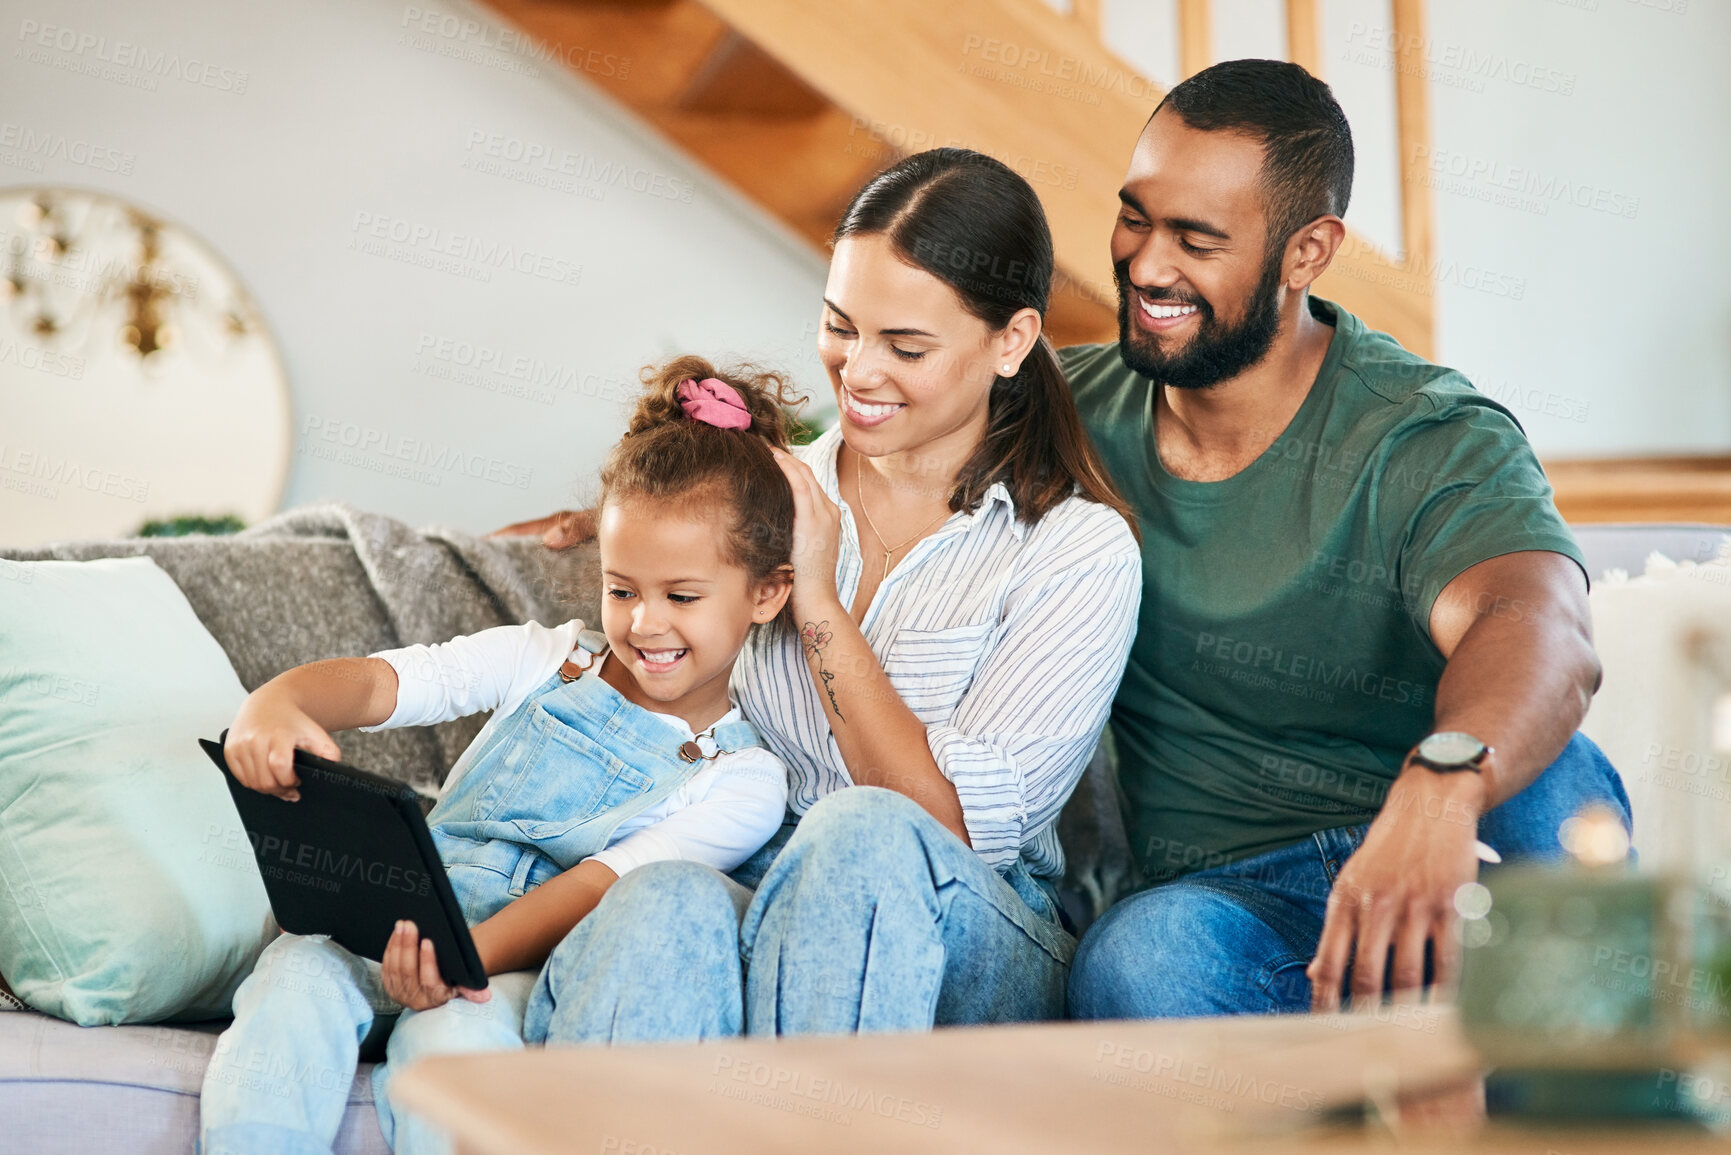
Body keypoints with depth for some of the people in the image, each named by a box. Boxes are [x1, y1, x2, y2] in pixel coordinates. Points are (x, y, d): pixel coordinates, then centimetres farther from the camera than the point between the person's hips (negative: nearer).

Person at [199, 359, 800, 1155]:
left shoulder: (743, 781, 3)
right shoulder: (542, 662, 12)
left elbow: (602, 886, -12)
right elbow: (380, 680, -2)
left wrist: (472, 954, -31)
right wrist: (274, 705, -27)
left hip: (519, 968, -3)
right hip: (404, 919, 3)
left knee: (453, 1031, -37)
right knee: (300, 973, -30)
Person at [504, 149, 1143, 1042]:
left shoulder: (1082, 554, -1)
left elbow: (953, 826, -9)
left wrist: (818, 602, -10)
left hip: (968, 952, -2)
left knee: (863, 838, -39)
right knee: (668, 907, -36)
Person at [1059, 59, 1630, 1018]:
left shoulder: (1430, 443, -9)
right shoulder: (1071, 411, 7)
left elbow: (1542, 636, -31)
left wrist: (1438, 788, -53)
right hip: (1223, 898, 2)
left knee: (1550, 779, -37)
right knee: (1133, 960, -36)